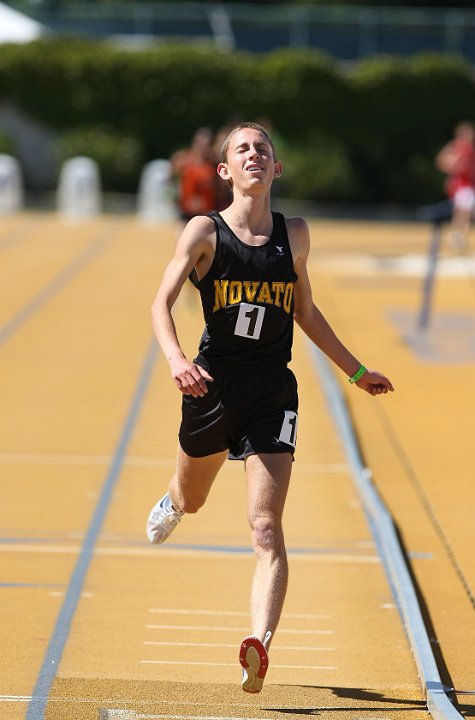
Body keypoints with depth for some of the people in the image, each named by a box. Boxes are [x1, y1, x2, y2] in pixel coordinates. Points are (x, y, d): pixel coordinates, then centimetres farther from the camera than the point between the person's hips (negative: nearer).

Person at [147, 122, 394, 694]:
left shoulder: (295, 235, 5)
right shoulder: (205, 232, -5)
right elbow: (162, 304, -16)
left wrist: (355, 371, 23)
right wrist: (175, 360, -34)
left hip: (272, 394, 0)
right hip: (212, 385, 0)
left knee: (266, 528, -15)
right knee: (192, 500, 25)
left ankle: (259, 645, -27)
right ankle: (171, 502, 64)